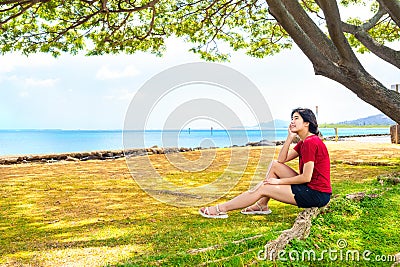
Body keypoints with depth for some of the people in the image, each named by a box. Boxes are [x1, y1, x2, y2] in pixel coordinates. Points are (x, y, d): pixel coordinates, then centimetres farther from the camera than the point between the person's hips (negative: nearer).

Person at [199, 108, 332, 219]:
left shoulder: (311, 142, -18)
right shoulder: (304, 142, 13)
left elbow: (306, 177, -22)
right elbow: (281, 160, 10)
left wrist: (279, 181, -11)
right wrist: (290, 137, 1)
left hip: (317, 194, -9)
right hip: (309, 187, 9)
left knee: (262, 189, -10)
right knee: (274, 165, 6)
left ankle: (221, 209, -1)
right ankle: (262, 205, 8)